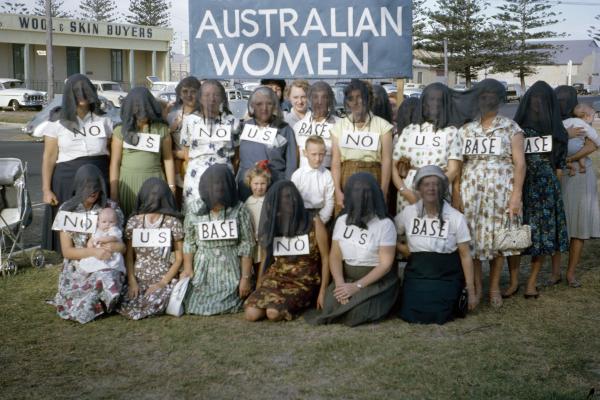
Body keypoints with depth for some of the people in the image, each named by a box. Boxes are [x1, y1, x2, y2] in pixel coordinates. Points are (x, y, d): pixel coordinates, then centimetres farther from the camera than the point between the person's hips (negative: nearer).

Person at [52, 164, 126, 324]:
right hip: (77, 270, 0)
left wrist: (115, 247, -21)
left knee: (106, 280, -36)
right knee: (80, 312, -22)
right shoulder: (67, 210, 1)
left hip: (107, 268, 0)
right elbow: (67, 251, -3)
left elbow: (124, 245, 4)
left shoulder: (111, 208, 2)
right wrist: (94, 252, -20)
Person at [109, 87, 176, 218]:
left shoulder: (162, 129, 6)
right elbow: (115, 163, 2)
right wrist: (113, 192, -2)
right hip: (128, 183, 0)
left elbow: (168, 159, 7)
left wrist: (171, 187, 2)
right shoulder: (121, 130, 3)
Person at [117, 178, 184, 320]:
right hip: (139, 278, 2)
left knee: (153, 304, -30)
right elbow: (129, 256, 6)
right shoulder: (134, 222, 6)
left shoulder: (173, 223, -1)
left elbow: (179, 258, -1)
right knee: (126, 307, -23)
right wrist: (132, 281, -8)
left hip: (165, 279, -2)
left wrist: (163, 283, -11)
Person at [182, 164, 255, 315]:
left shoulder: (240, 210, -7)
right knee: (193, 306, -7)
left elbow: (247, 246, -5)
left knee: (226, 307, -13)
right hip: (202, 271, 2)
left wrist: (245, 278, -8)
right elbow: (189, 243, 7)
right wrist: (188, 270, 0)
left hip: (230, 271, -2)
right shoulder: (194, 210, -1)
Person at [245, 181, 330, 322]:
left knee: (273, 313, -29)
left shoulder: (314, 224, -4)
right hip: (276, 278, 4)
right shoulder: (272, 226, 8)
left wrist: (322, 291, -8)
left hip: (304, 281, -4)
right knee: (251, 313, -20)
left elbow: (325, 259, -2)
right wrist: (259, 290, 12)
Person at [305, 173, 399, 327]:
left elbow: (386, 264, -13)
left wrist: (357, 286, -21)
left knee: (356, 313, -28)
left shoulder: (385, 224, -10)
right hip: (346, 278, 4)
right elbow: (335, 255, 2)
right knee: (331, 306, -22)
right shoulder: (342, 221, 4)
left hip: (377, 281, -4)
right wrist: (340, 283, -17)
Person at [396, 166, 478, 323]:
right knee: (411, 315, -16)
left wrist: (471, 291, -6)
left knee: (437, 315, -19)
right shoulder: (408, 213, -2)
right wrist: (404, 249, -9)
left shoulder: (455, 217, -7)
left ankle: (456, 298, 13)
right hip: (416, 275, 2)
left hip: (447, 277, -2)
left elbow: (465, 255, -5)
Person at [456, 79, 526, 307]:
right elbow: (458, 164, 9)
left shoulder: (511, 128, 2)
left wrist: (516, 195, -9)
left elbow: (519, 163, -2)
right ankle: (476, 286, 15)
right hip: (471, 191, 2)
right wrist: (456, 194, 1)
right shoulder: (466, 130, 9)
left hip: (501, 190, -2)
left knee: (497, 237, 2)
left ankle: (494, 287, 16)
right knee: (471, 236, 1)